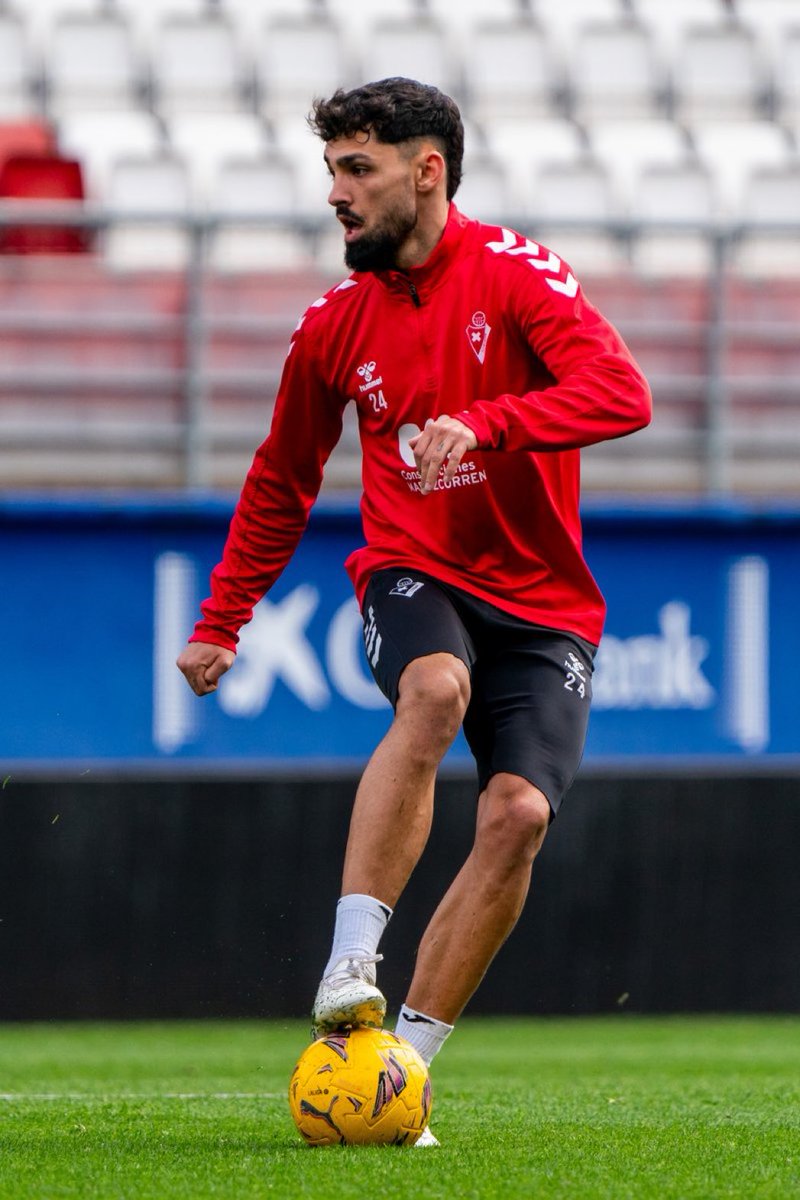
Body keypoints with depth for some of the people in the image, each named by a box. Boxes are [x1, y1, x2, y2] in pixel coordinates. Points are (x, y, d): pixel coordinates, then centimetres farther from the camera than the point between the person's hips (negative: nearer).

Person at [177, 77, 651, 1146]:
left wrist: (483, 423, -35)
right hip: (414, 573, 1)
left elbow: (622, 394, -23)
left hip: (540, 601, -1)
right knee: (436, 691, -34)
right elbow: (281, 484, 19)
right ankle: (349, 968, -38)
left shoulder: (515, 275, -8)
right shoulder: (335, 326, 5)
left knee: (519, 811, -19)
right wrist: (220, 623, 16)